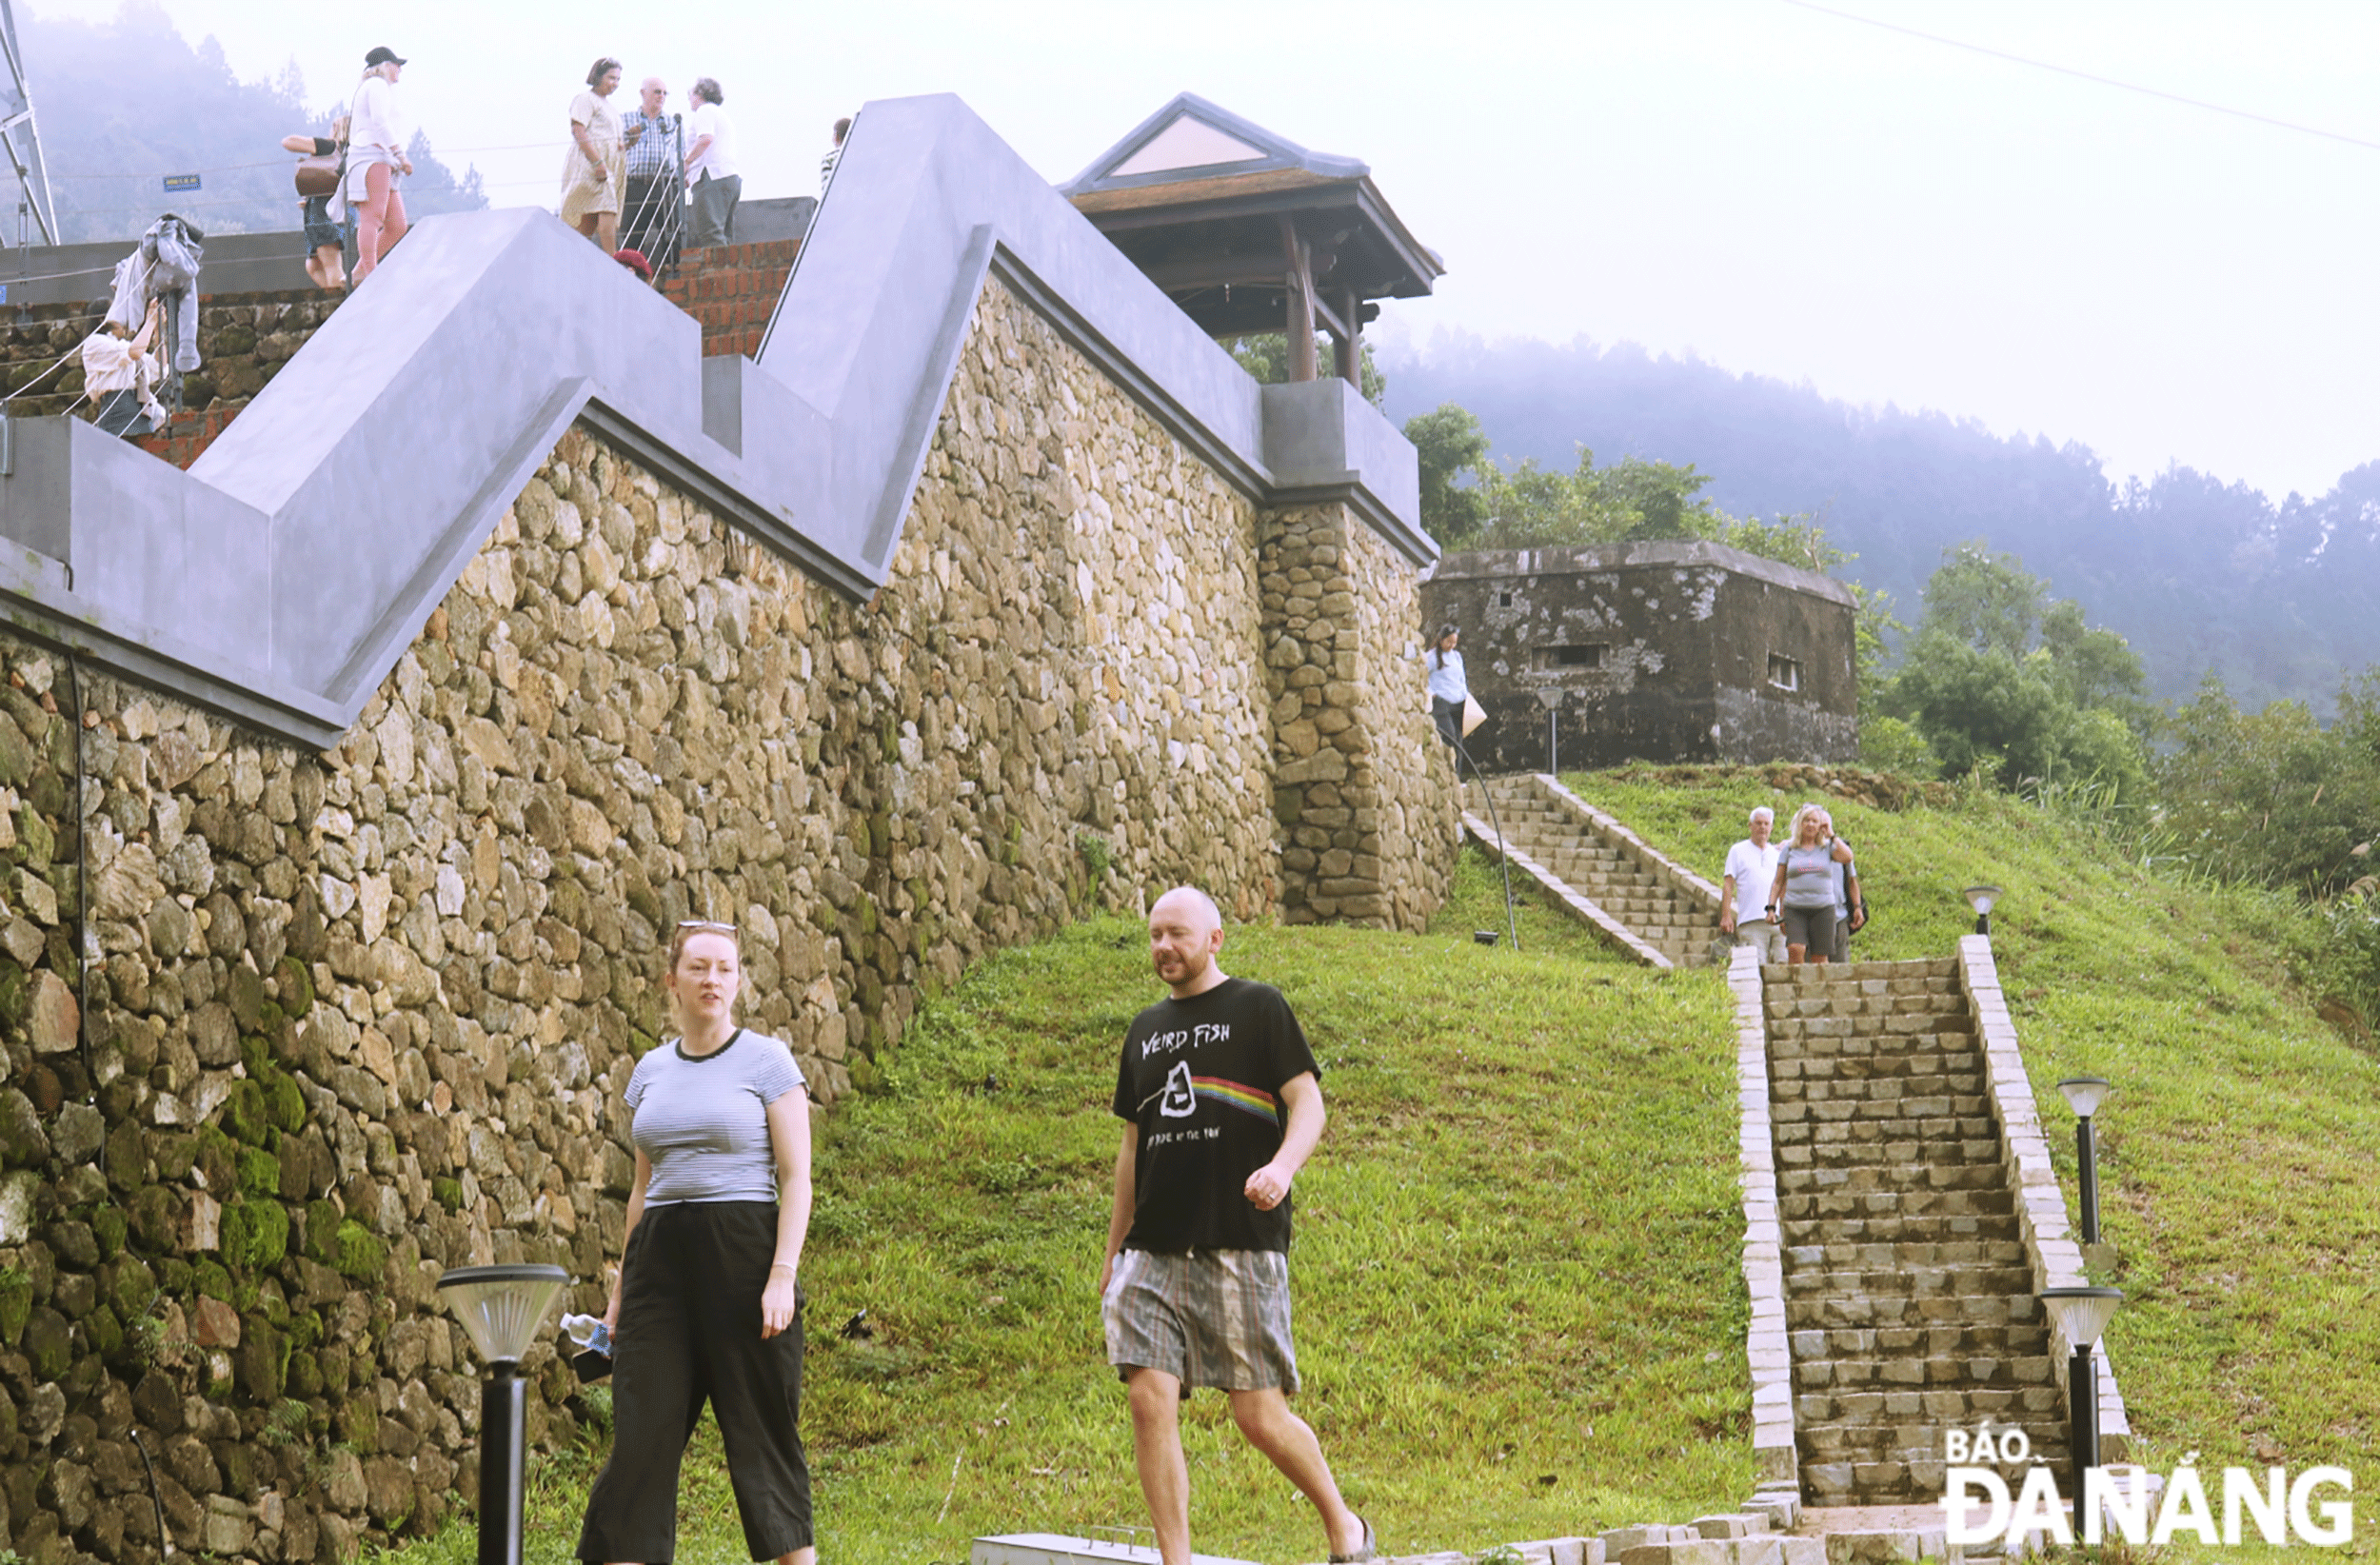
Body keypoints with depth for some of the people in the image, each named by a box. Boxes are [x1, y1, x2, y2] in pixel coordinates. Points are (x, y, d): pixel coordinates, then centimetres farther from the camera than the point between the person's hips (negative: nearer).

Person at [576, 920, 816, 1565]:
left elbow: (797, 1178, -4)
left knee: (763, 1430, -2)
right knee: (643, 1432, -2)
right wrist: (622, 1284, 17)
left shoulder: (766, 1060, 0)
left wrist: (783, 1275, -15)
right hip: (661, 1255, 4)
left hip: (743, 1249, -4)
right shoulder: (651, 1070, 14)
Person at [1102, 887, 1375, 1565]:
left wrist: (1281, 1166, -24)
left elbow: (1308, 1104, -4)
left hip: (1241, 1247, -5)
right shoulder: (1146, 1030, 19)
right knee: (1150, 1398, -10)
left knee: (1259, 1415, -4)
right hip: (1154, 1250, 5)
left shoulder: (1259, 1008, 3)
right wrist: (1114, 1251, 24)